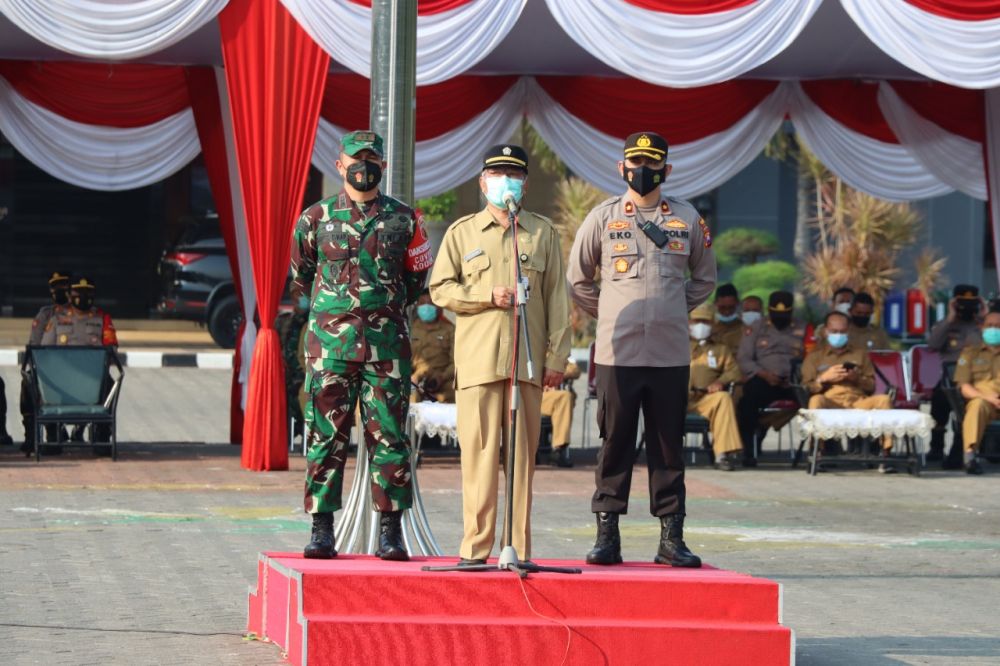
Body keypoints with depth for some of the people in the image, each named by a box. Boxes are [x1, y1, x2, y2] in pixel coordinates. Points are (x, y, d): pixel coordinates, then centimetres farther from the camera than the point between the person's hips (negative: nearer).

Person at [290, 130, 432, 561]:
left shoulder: (403, 220, 7)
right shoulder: (316, 218, 6)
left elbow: (418, 276, 19)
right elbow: (300, 276, 20)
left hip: (387, 345, 0)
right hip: (329, 344, 0)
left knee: (389, 437, -1)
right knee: (325, 437, -1)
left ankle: (390, 532, 2)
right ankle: (321, 530, 3)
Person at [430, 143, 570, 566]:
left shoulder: (543, 233, 13)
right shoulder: (462, 232, 11)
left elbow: (557, 298, 11)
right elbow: (440, 289, 7)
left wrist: (557, 356, 4)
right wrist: (487, 296, -8)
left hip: (528, 360, 1)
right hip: (478, 359, -1)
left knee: (522, 455, 1)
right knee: (479, 453, -6)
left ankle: (519, 548, 3)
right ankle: (475, 548, -4)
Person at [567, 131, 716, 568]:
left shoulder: (687, 219, 9)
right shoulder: (603, 217, 5)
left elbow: (705, 278, 21)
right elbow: (577, 277, 14)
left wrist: (675, 313, 12)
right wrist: (607, 317, 9)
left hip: (670, 354, 1)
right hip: (617, 352, -1)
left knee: (669, 446, 3)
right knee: (615, 444, -1)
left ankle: (671, 538, 6)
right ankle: (606, 535, 3)